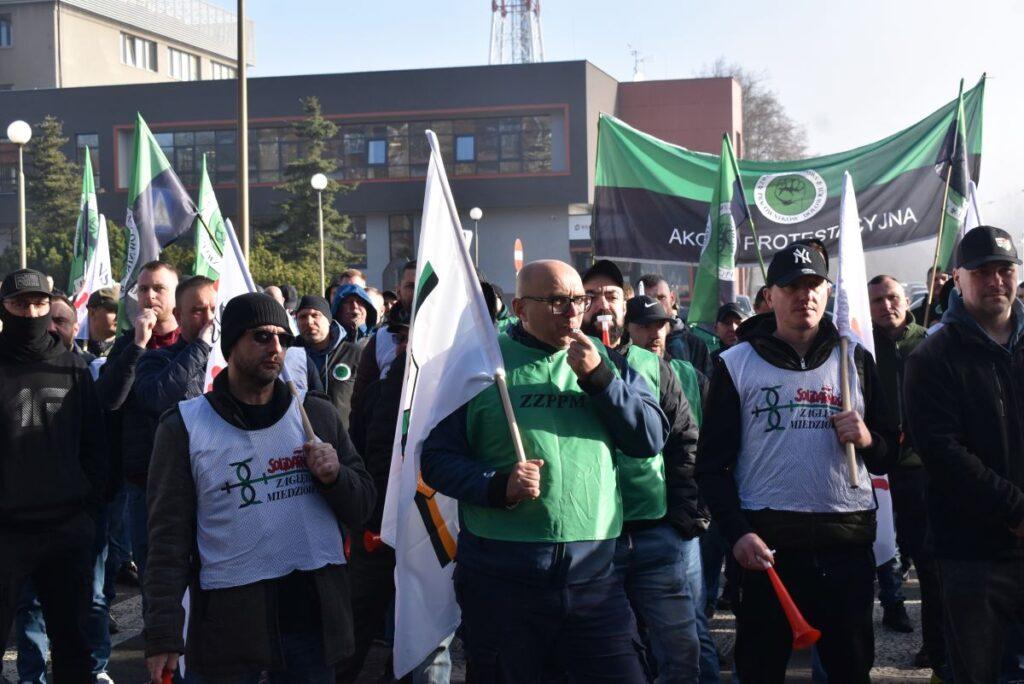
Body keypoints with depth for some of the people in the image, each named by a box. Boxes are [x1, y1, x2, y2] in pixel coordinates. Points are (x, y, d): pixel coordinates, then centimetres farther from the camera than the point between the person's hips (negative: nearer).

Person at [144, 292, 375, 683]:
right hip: (227, 620, -2)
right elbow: (170, 537, -2)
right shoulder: (185, 426, 0)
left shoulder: (317, 413, 7)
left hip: (315, 616, 2)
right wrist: (163, 637, -8)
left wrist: (335, 476, -11)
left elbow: (361, 508, 10)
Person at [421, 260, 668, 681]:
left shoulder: (605, 362, 12)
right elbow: (437, 458, 0)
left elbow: (652, 439, 1)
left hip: (592, 572, 2)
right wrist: (498, 486, -17)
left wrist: (600, 379, -10)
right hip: (500, 579, -2)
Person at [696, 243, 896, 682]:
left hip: (848, 540, 2)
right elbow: (712, 464, 0)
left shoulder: (855, 359, 11)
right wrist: (737, 533, -12)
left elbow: (887, 457, 13)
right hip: (767, 543, -2)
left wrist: (868, 440, -9)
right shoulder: (736, 364, 3)